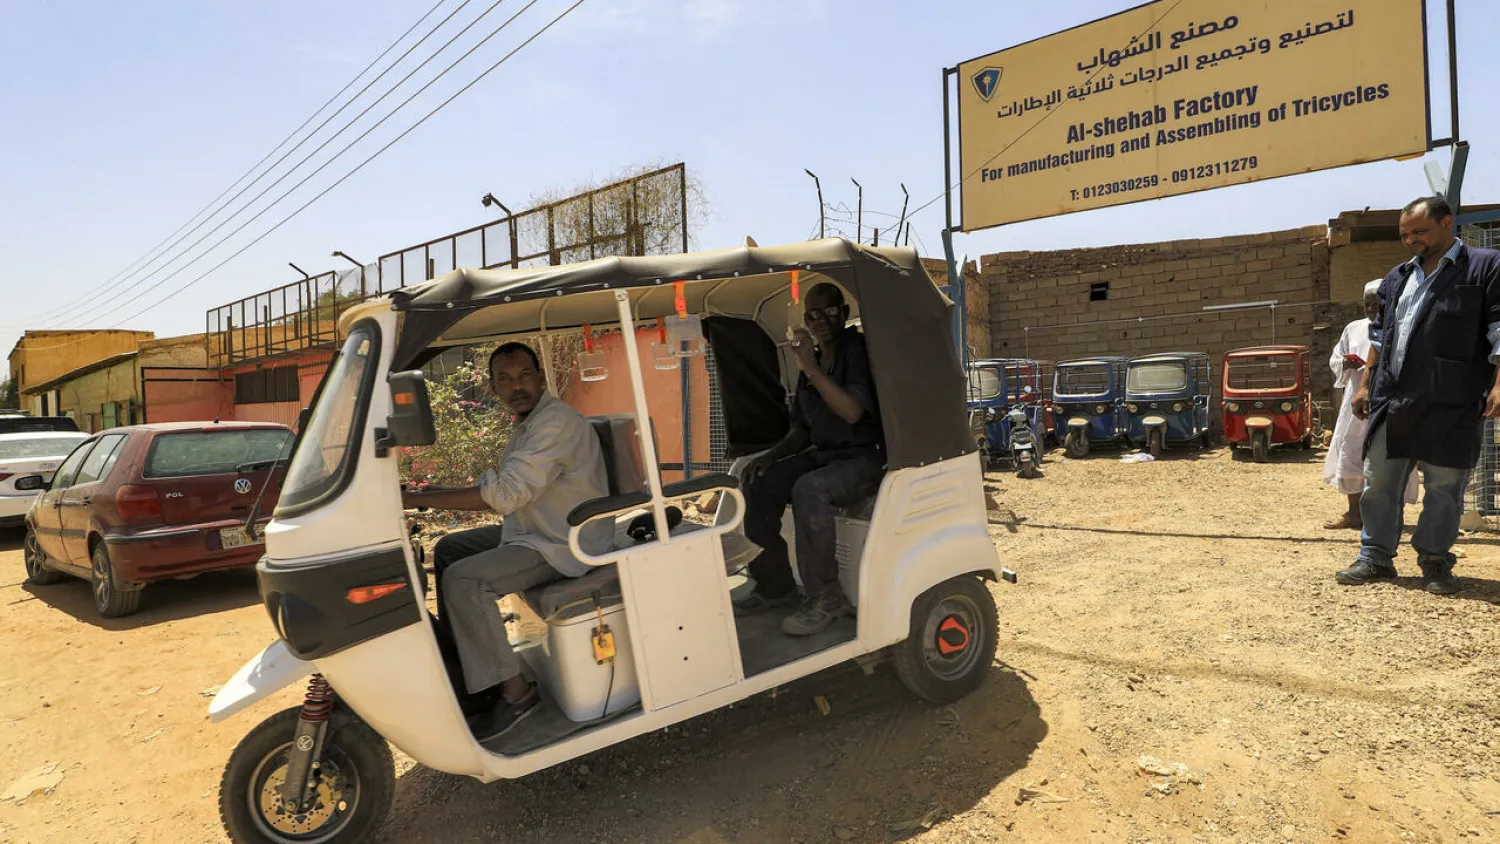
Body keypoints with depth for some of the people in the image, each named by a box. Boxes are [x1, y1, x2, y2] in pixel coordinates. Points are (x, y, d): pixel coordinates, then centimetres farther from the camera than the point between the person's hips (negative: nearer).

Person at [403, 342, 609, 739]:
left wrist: (416, 500, -27)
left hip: (564, 543, -11)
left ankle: (515, 693, -14)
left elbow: (503, 494, -30)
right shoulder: (527, 423, 11)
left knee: (464, 580, -24)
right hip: (531, 529, 11)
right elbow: (505, 488, 13)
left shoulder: (557, 423, -23)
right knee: (447, 550, 16)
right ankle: (463, 659, 26)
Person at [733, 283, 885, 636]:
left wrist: (811, 368, -28)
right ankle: (774, 586, 4)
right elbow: (802, 430, 20)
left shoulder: (858, 351, -9)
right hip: (821, 455, 8)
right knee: (758, 485, -9)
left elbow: (853, 412, -26)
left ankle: (826, 598, -21)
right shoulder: (812, 361, 15)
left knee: (809, 489, -34)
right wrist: (772, 455, 3)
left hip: (863, 458, -8)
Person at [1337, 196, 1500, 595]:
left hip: (1450, 405, -5)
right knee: (1379, 482, 7)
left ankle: (1435, 562, 14)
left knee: (1444, 486, 2)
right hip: (1391, 401, 5)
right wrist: (1366, 383, 15)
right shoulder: (1397, 278, 18)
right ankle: (1375, 557, 15)